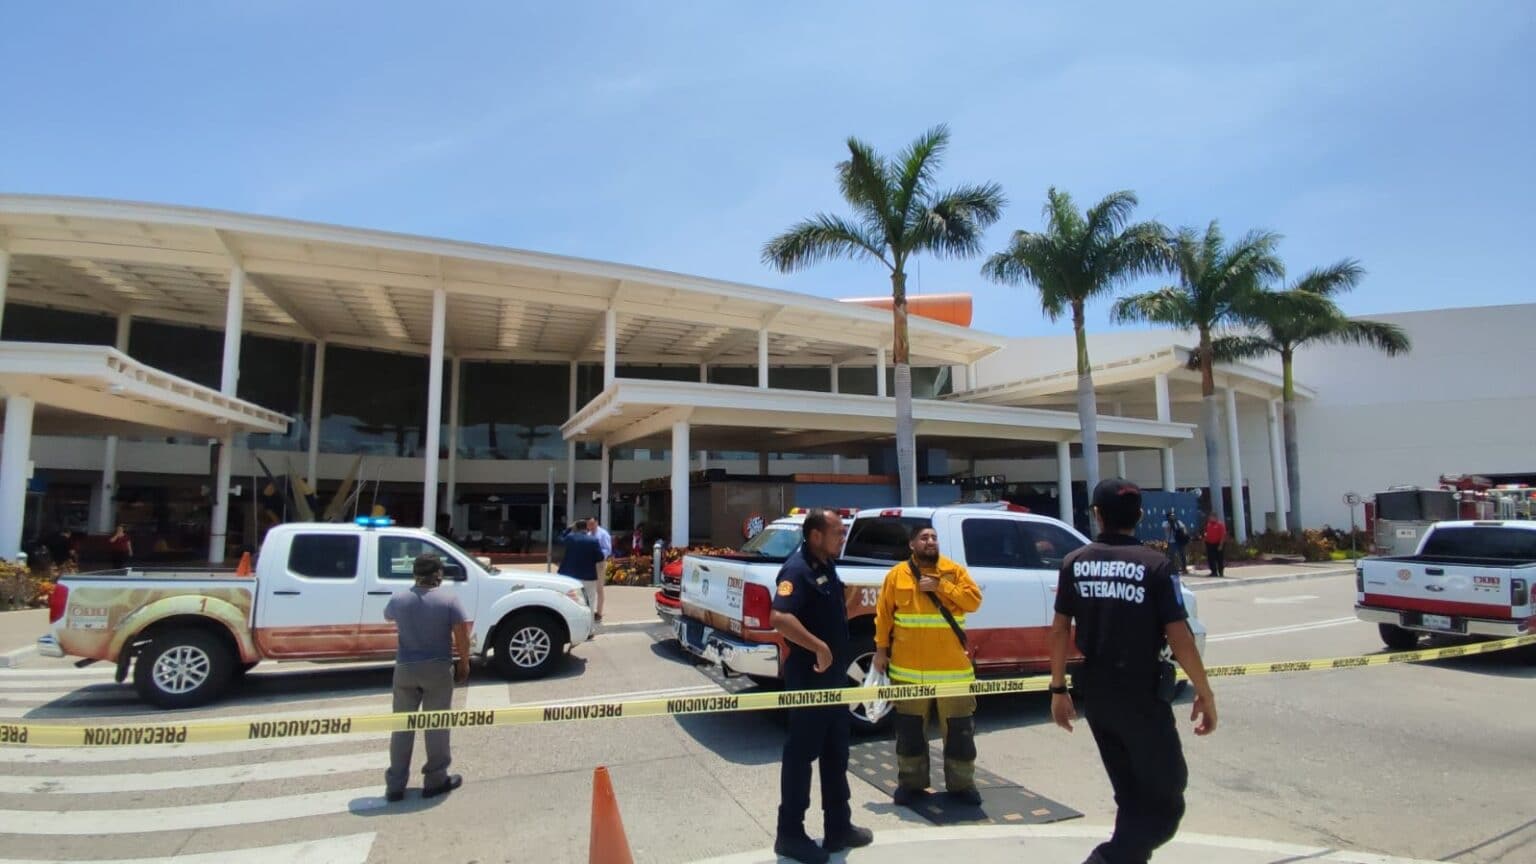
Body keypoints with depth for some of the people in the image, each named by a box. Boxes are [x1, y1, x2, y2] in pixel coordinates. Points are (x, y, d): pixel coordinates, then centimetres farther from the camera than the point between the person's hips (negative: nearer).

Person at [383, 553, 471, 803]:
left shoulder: (398, 599, -2)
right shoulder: (449, 600, -11)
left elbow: (388, 617, 22)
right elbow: (462, 636, -12)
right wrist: (463, 663, 1)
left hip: (405, 668, 3)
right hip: (438, 668, -3)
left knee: (402, 726, 12)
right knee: (436, 725, 8)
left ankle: (394, 785, 17)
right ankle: (435, 780, 16)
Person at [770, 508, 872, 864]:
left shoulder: (825, 567, 10)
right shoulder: (798, 569, -20)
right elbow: (779, 617, -35)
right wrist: (819, 647, -33)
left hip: (835, 676, 10)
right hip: (809, 677, -9)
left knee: (836, 755, 17)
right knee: (802, 754, 2)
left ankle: (839, 828, 30)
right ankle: (790, 834, 16)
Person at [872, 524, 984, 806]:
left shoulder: (955, 571, 5)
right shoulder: (897, 574, 2)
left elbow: (974, 600, -7)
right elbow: (884, 614, 3)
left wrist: (940, 586, -14)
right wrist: (881, 648, -1)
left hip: (952, 667, 1)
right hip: (909, 668, -1)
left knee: (959, 728, 8)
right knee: (910, 728, 9)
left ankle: (961, 784, 24)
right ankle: (911, 783, 23)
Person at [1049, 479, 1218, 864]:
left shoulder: (1075, 563, 0)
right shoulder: (1154, 565, -11)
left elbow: (1059, 630, 1)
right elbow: (1179, 638, -13)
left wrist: (1058, 689, 10)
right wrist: (1205, 694, 0)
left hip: (1095, 693, 5)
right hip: (1142, 694, -5)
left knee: (1130, 793, 21)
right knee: (1164, 797, 6)